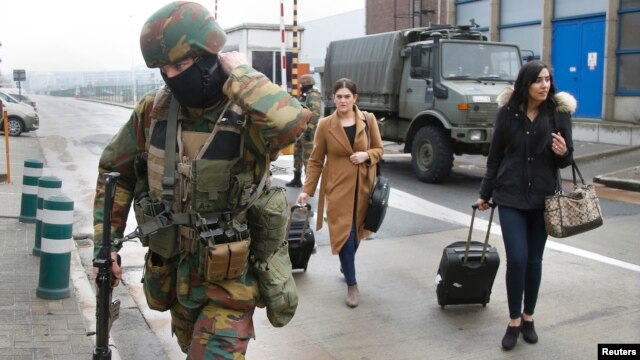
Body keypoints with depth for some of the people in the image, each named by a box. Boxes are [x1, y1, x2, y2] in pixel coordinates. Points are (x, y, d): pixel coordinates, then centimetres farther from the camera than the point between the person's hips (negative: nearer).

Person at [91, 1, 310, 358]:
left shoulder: (248, 115, -22)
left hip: (229, 280, -5)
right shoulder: (153, 110, -6)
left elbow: (292, 122, -47)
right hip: (173, 272, 6)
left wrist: (239, 72, -32)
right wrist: (106, 243, 4)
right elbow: (115, 171, 8)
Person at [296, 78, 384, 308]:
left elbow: (379, 149, 9)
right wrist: (307, 190, -6)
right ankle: (352, 285, 8)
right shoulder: (325, 125, -6)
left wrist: (367, 155, -13)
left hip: (363, 187, 3)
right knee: (344, 234, -5)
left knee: (357, 232, 14)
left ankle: (346, 265, 43)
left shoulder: (369, 120, -1)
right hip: (338, 188, -3)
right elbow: (315, 161, -1)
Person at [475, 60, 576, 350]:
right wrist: (485, 193, 8)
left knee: (534, 260, 9)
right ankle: (514, 322, 10)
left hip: (542, 198, 1)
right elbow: (495, 156, 5)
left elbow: (566, 160, 3)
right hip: (510, 197, -1)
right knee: (516, 259, -6)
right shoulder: (508, 112, -4)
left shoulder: (559, 112, -4)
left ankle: (528, 318, 26)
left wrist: (563, 153, -21)